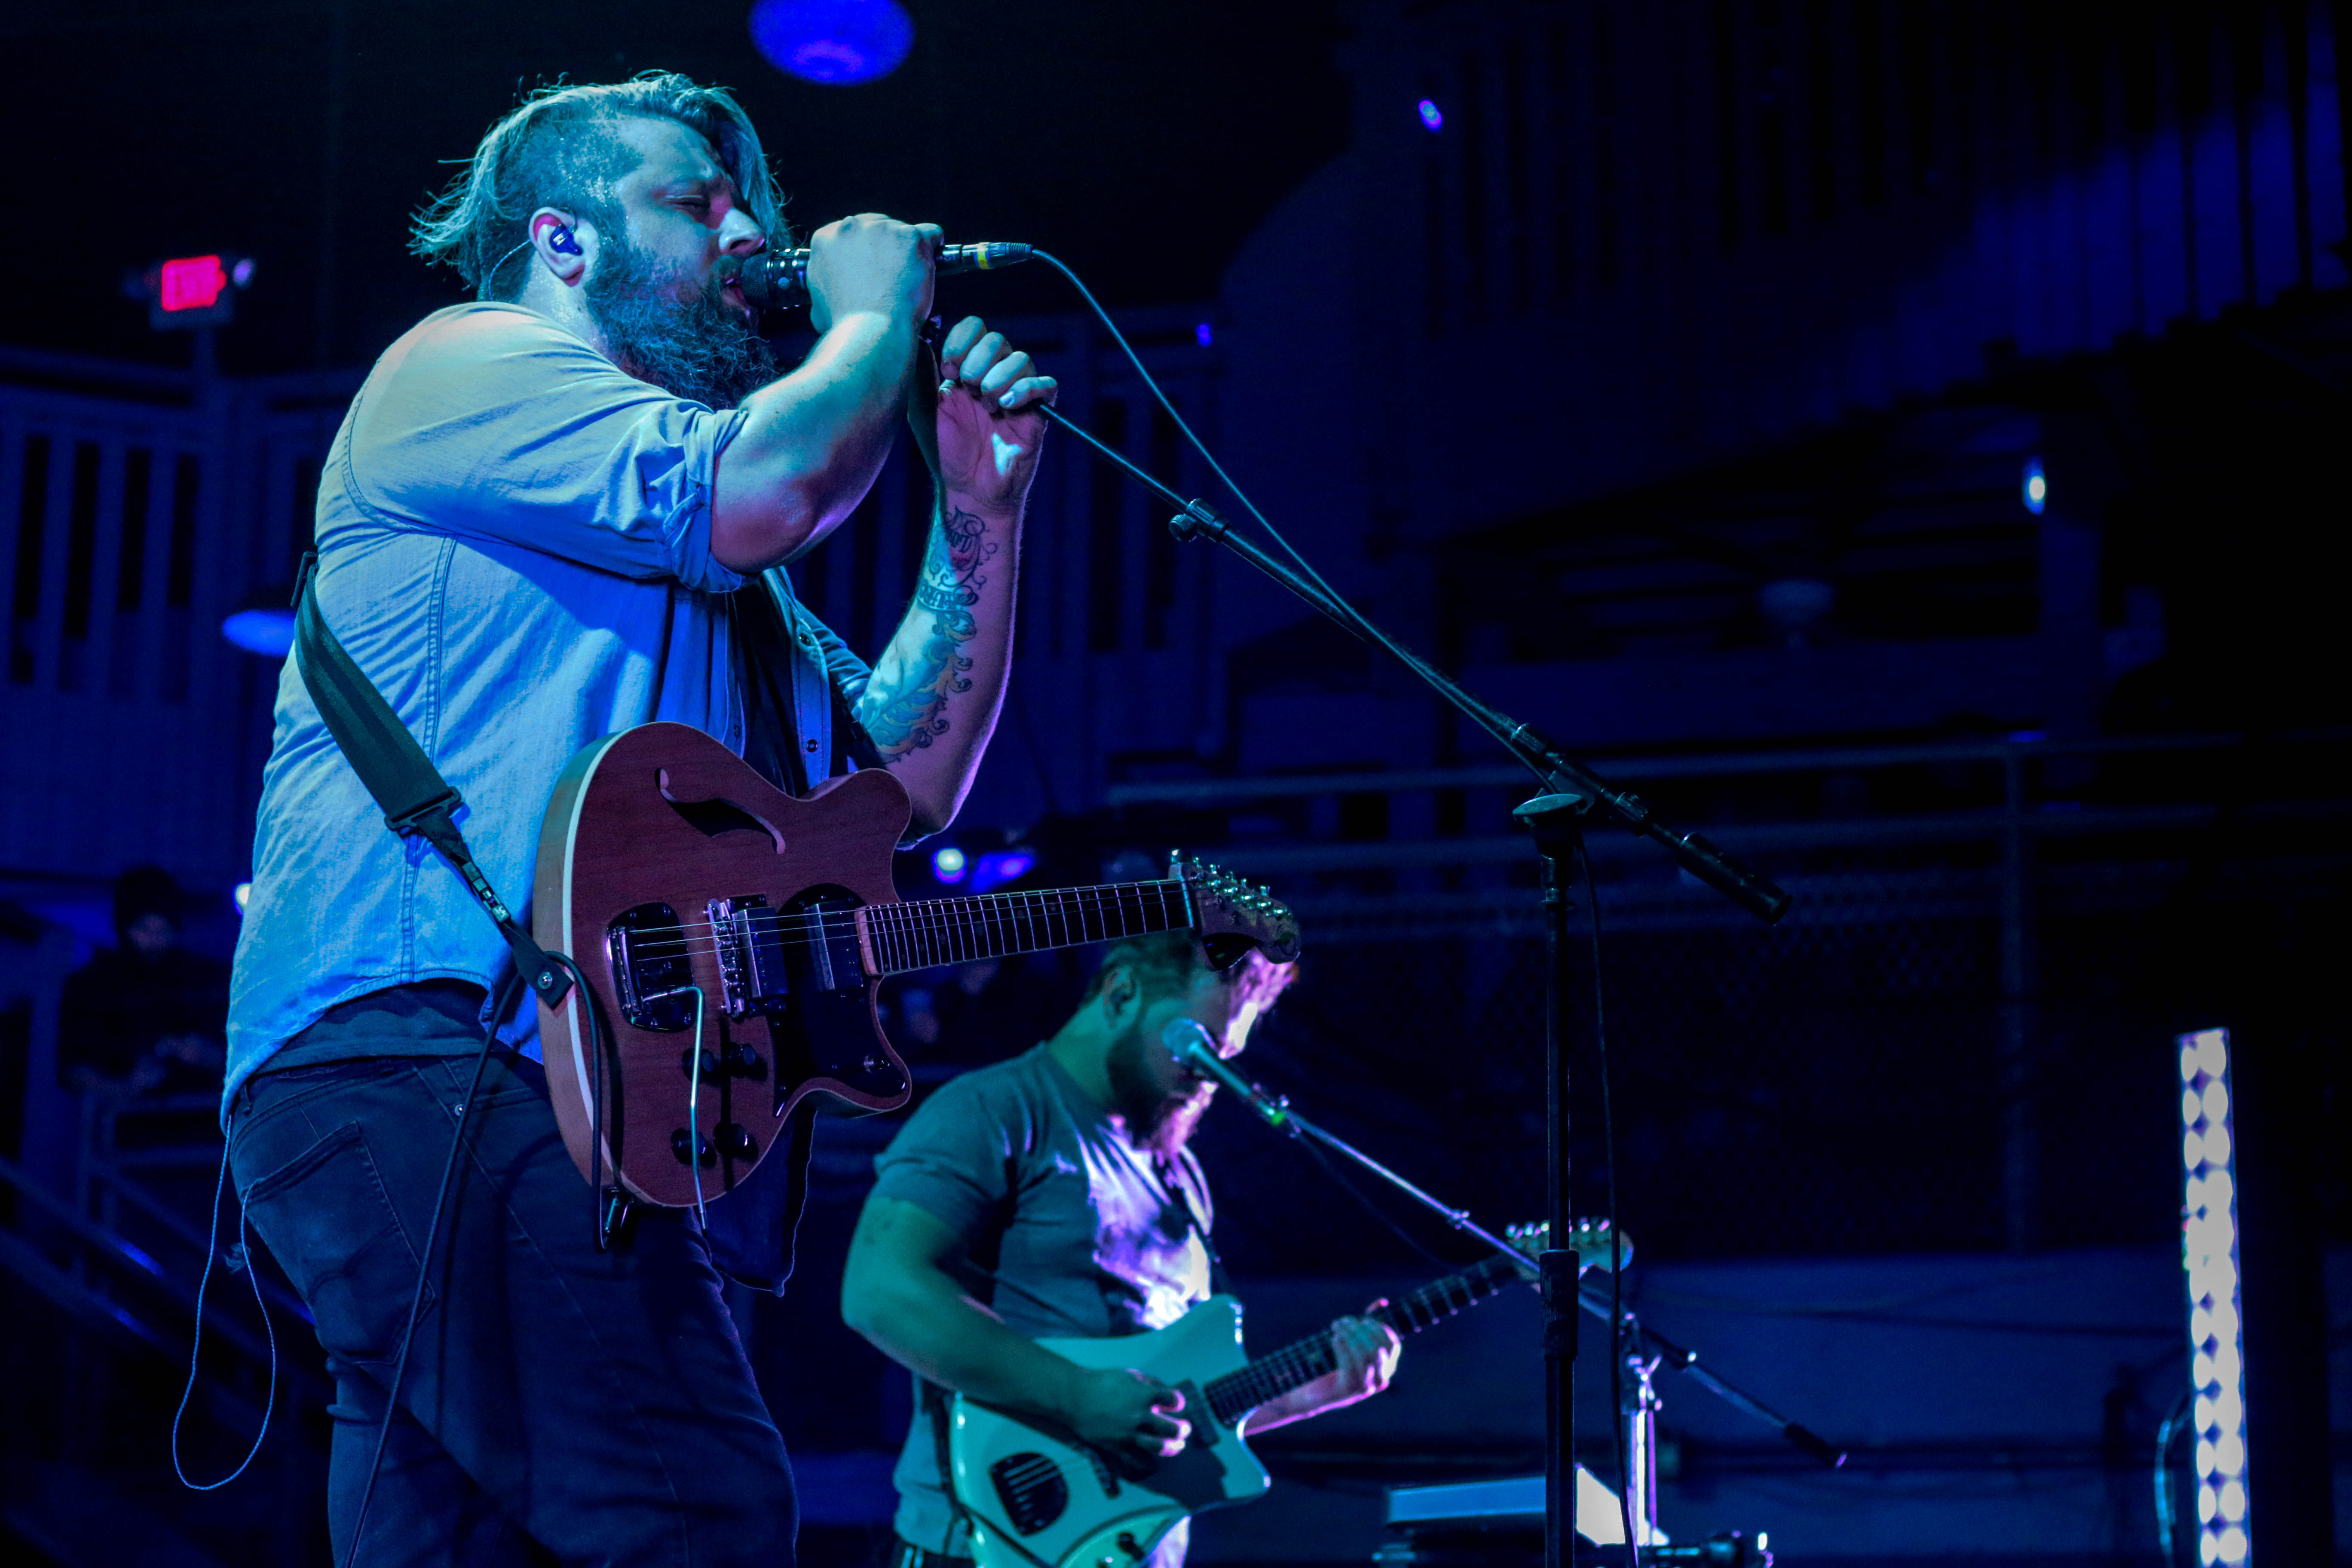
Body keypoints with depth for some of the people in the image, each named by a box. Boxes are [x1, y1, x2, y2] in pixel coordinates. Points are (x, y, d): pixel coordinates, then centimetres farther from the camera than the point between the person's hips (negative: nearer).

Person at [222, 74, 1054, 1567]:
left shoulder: (707, 567, 31)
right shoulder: (467, 363, 4)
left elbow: (904, 777, 24)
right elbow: (758, 488, -14)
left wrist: (981, 513, 15)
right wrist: (877, 315, 4)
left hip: (561, 1078, 10)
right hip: (412, 1044, -9)